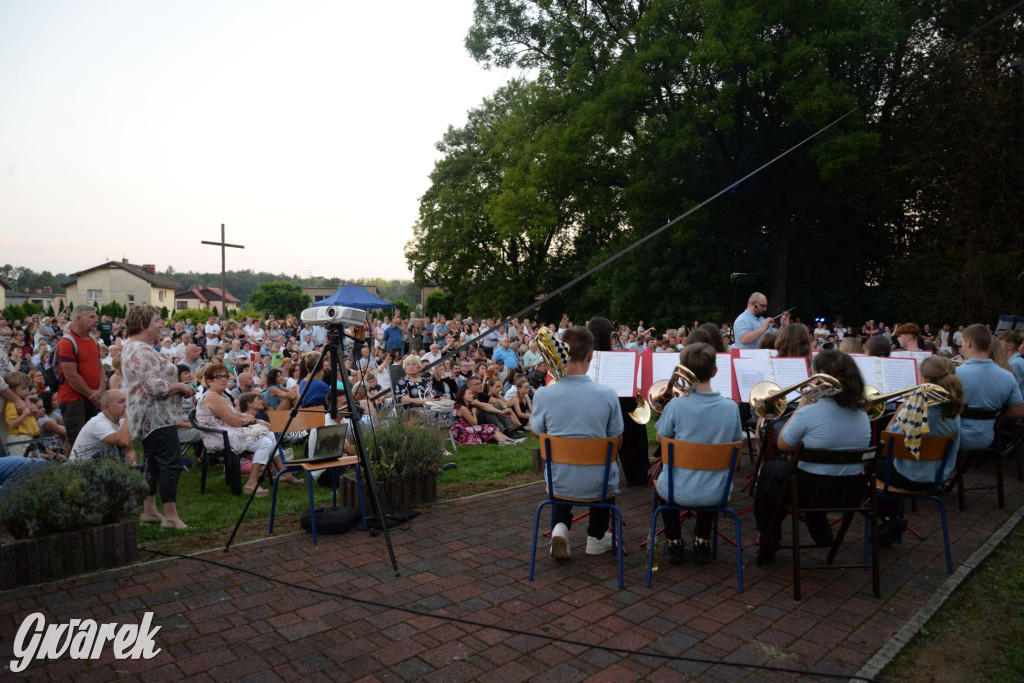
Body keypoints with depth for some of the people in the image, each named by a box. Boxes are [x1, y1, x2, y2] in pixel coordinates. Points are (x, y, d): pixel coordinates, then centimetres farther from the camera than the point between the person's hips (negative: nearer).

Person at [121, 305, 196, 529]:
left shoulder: (133, 347, 17)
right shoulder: (142, 351, -18)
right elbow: (156, 387, -26)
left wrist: (178, 387, 10)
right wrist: (180, 386, -9)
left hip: (150, 417, 11)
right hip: (157, 416, -11)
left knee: (154, 464, 16)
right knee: (171, 464, -9)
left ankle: (149, 511, 23)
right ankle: (170, 516, -6)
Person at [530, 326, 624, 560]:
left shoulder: (543, 395, -17)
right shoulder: (607, 394, -18)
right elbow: (617, 442, -3)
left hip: (559, 483, 1)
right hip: (598, 485, 0)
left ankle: (559, 528, 15)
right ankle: (596, 537, 37)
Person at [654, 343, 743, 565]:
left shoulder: (676, 406, -18)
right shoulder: (731, 407, -10)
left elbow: (661, 440, -1)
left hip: (679, 492, -2)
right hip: (716, 493, 2)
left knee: (663, 482, 34)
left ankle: (674, 543, 32)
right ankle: (702, 542, 34)